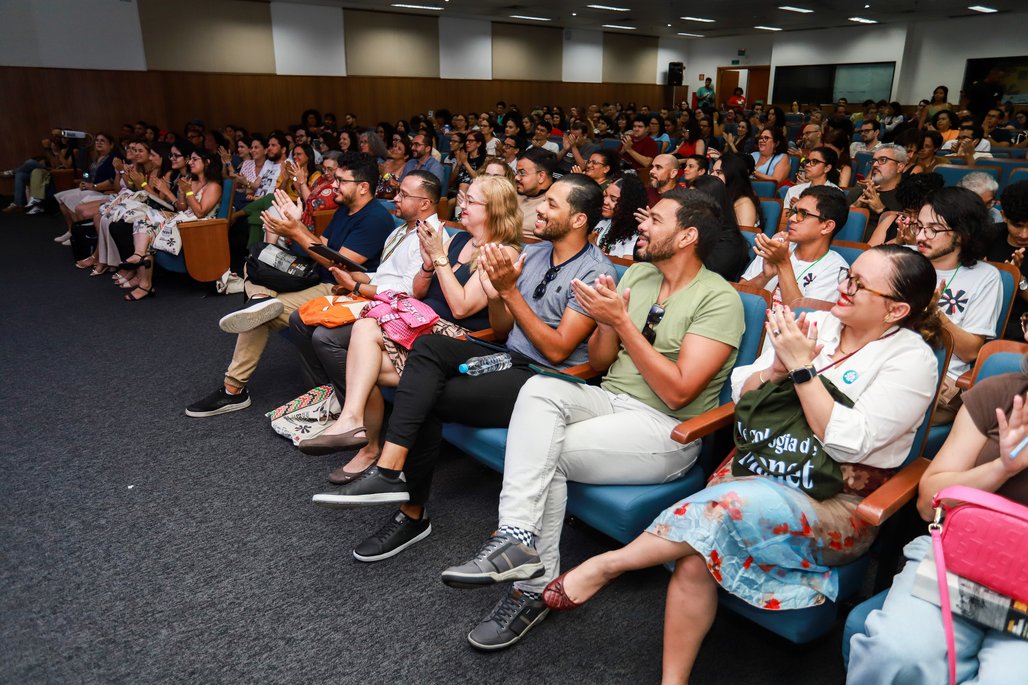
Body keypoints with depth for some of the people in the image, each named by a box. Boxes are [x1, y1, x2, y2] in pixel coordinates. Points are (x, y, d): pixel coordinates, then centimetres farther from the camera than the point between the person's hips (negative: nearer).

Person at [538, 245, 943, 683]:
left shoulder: (913, 360, -4)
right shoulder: (814, 325, 9)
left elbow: (848, 443, -16)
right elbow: (741, 393, 9)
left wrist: (802, 366, -16)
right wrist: (779, 365, -10)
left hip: (834, 506, -4)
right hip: (755, 472, 4)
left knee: (735, 503, -35)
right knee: (696, 558, -25)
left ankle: (606, 565, -20)